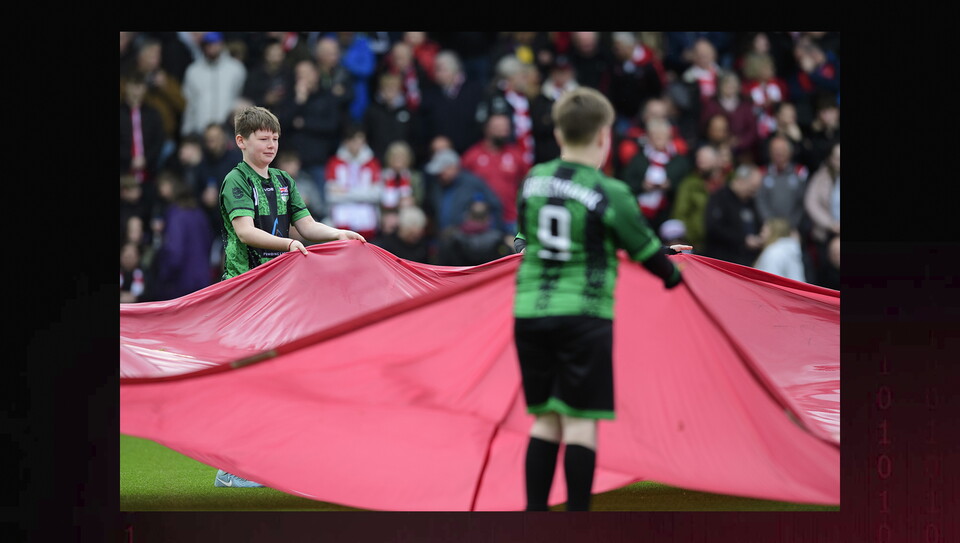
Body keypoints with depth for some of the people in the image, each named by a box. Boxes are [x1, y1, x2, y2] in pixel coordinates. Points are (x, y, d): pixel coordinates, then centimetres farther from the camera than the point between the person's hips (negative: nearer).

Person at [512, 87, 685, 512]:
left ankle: (535, 516, 8)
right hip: (583, 314, -5)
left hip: (530, 312, 5)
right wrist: (673, 276, 22)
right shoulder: (610, 194, -9)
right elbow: (645, 248, 2)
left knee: (545, 420, 11)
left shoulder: (533, 181, 6)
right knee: (580, 422, -4)